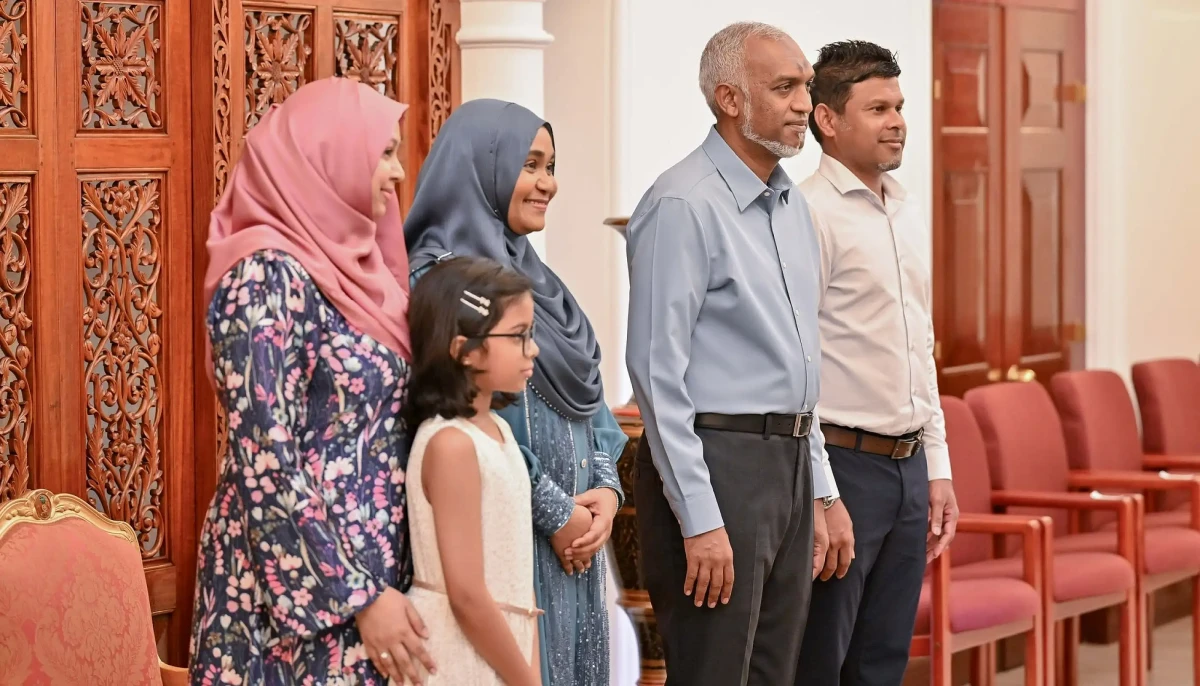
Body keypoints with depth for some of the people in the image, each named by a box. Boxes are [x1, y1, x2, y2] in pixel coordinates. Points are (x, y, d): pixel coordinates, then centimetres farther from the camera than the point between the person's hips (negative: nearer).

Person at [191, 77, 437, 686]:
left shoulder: (347, 266, 11)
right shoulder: (269, 276, -15)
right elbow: (265, 469, -19)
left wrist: (382, 586, 11)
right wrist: (360, 597, -19)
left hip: (365, 569, 8)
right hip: (302, 585, -8)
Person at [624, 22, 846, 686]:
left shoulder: (792, 205, 15)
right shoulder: (683, 205, -12)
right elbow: (658, 373, -16)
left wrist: (817, 490, 17)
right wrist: (700, 520, -19)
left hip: (790, 465, 9)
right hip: (717, 463, -9)